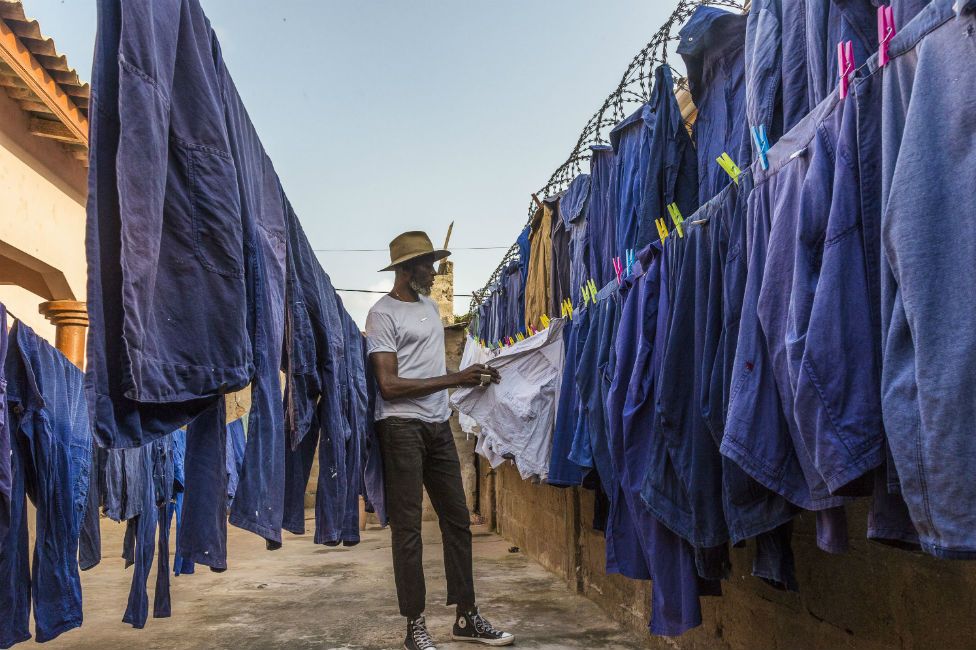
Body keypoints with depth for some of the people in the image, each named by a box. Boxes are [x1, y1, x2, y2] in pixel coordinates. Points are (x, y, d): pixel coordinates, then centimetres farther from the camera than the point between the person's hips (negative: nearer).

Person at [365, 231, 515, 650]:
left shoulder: (430, 305, 15)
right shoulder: (383, 313, -8)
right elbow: (389, 384, -16)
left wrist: (472, 377, 5)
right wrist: (455, 379, -15)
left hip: (439, 426, 8)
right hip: (402, 427, -7)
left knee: (458, 520, 9)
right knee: (408, 528, 0)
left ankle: (466, 616, 20)